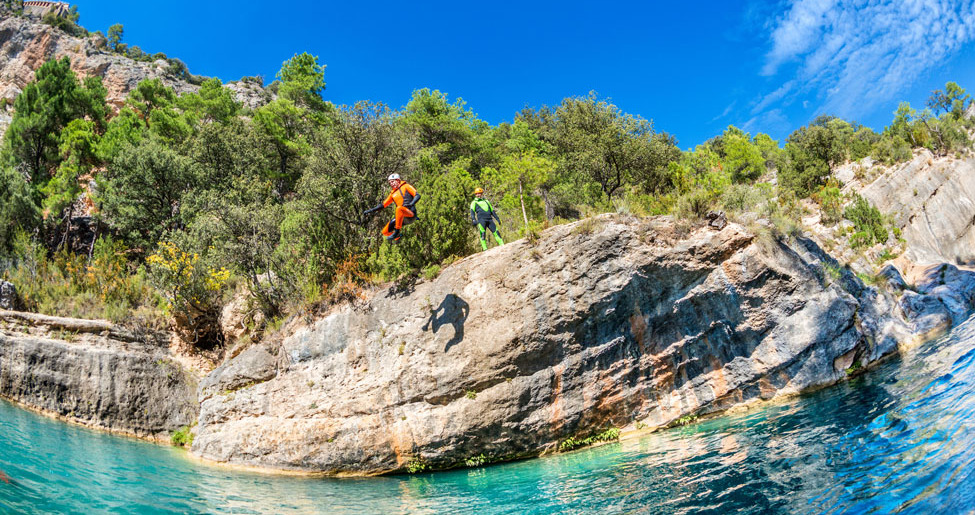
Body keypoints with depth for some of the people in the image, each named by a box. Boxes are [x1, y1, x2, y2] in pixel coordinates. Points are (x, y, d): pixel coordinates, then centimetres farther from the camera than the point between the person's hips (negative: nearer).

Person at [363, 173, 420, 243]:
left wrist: (411, 203, -21)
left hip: (411, 214, -6)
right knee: (385, 232, -3)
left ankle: (397, 231, -33)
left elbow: (417, 195, -2)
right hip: (401, 216, 6)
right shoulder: (392, 194, 23)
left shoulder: (405, 186, 7)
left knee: (399, 208, -39)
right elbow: (383, 204, 25)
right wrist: (371, 210, 17)